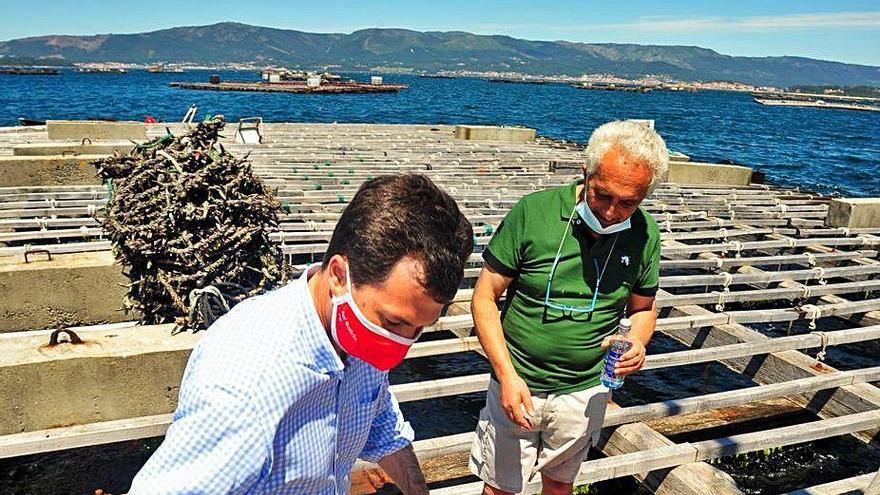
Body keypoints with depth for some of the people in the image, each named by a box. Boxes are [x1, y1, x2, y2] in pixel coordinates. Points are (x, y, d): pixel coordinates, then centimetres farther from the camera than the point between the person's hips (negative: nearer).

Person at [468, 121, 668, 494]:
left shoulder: (645, 235, -8)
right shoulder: (532, 212, -19)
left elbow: (643, 308, 8)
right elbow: (484, 297, -13)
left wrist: (638, 342, -15)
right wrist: (507, 375, -20)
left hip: (585, 392, 3)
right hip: (517, 386, -2)